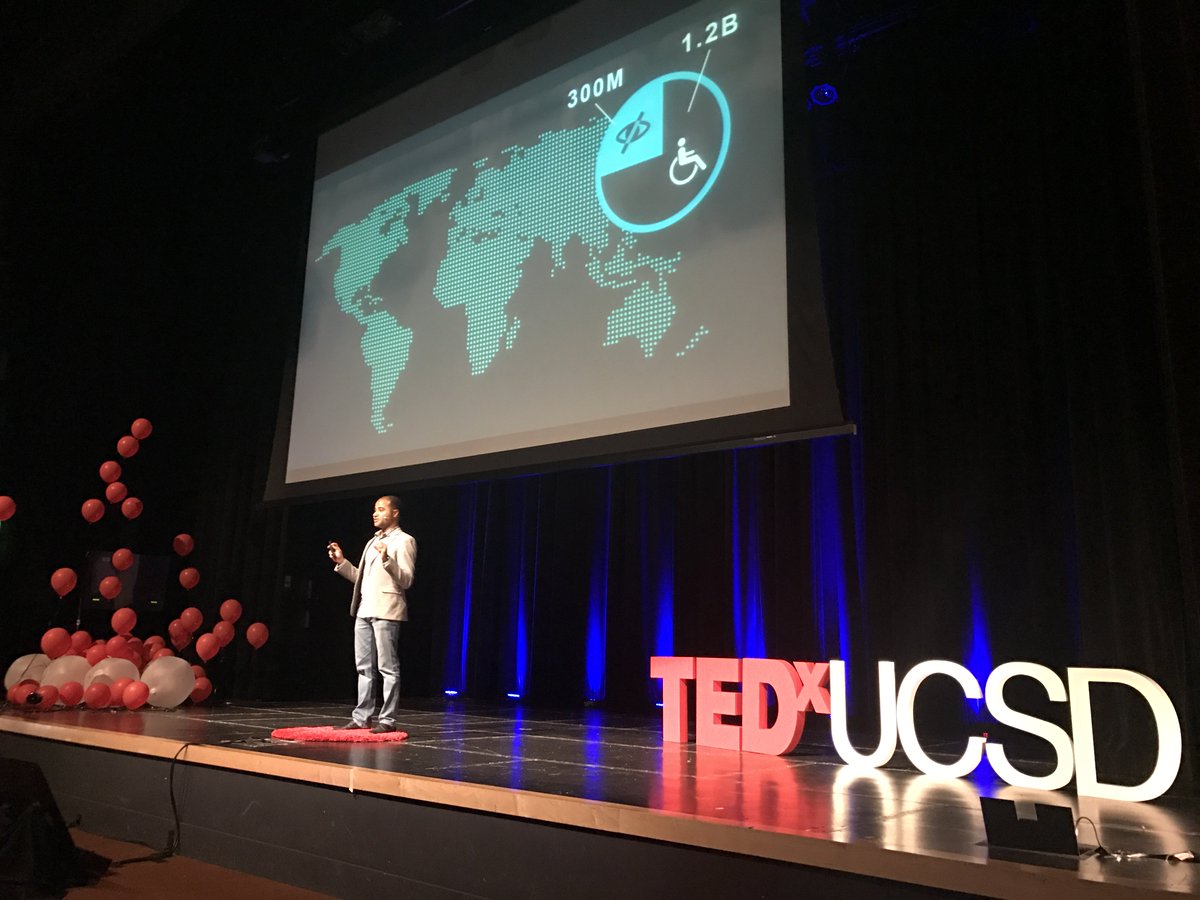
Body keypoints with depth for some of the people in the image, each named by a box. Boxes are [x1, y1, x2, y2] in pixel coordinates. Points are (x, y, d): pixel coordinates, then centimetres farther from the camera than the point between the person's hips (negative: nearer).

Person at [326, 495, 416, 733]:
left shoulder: (403, 541, -2)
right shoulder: (372, 542, 21)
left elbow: (406, 580, -11)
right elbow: (362, 578, 20)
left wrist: (387, 560, -24)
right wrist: (341, 562, 10)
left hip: (386, 610, -8)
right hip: (364, 609, 8)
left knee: (387, 667, -4)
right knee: (364, 667, 10)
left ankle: (388, 719, 0)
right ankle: (362, 717, 16)